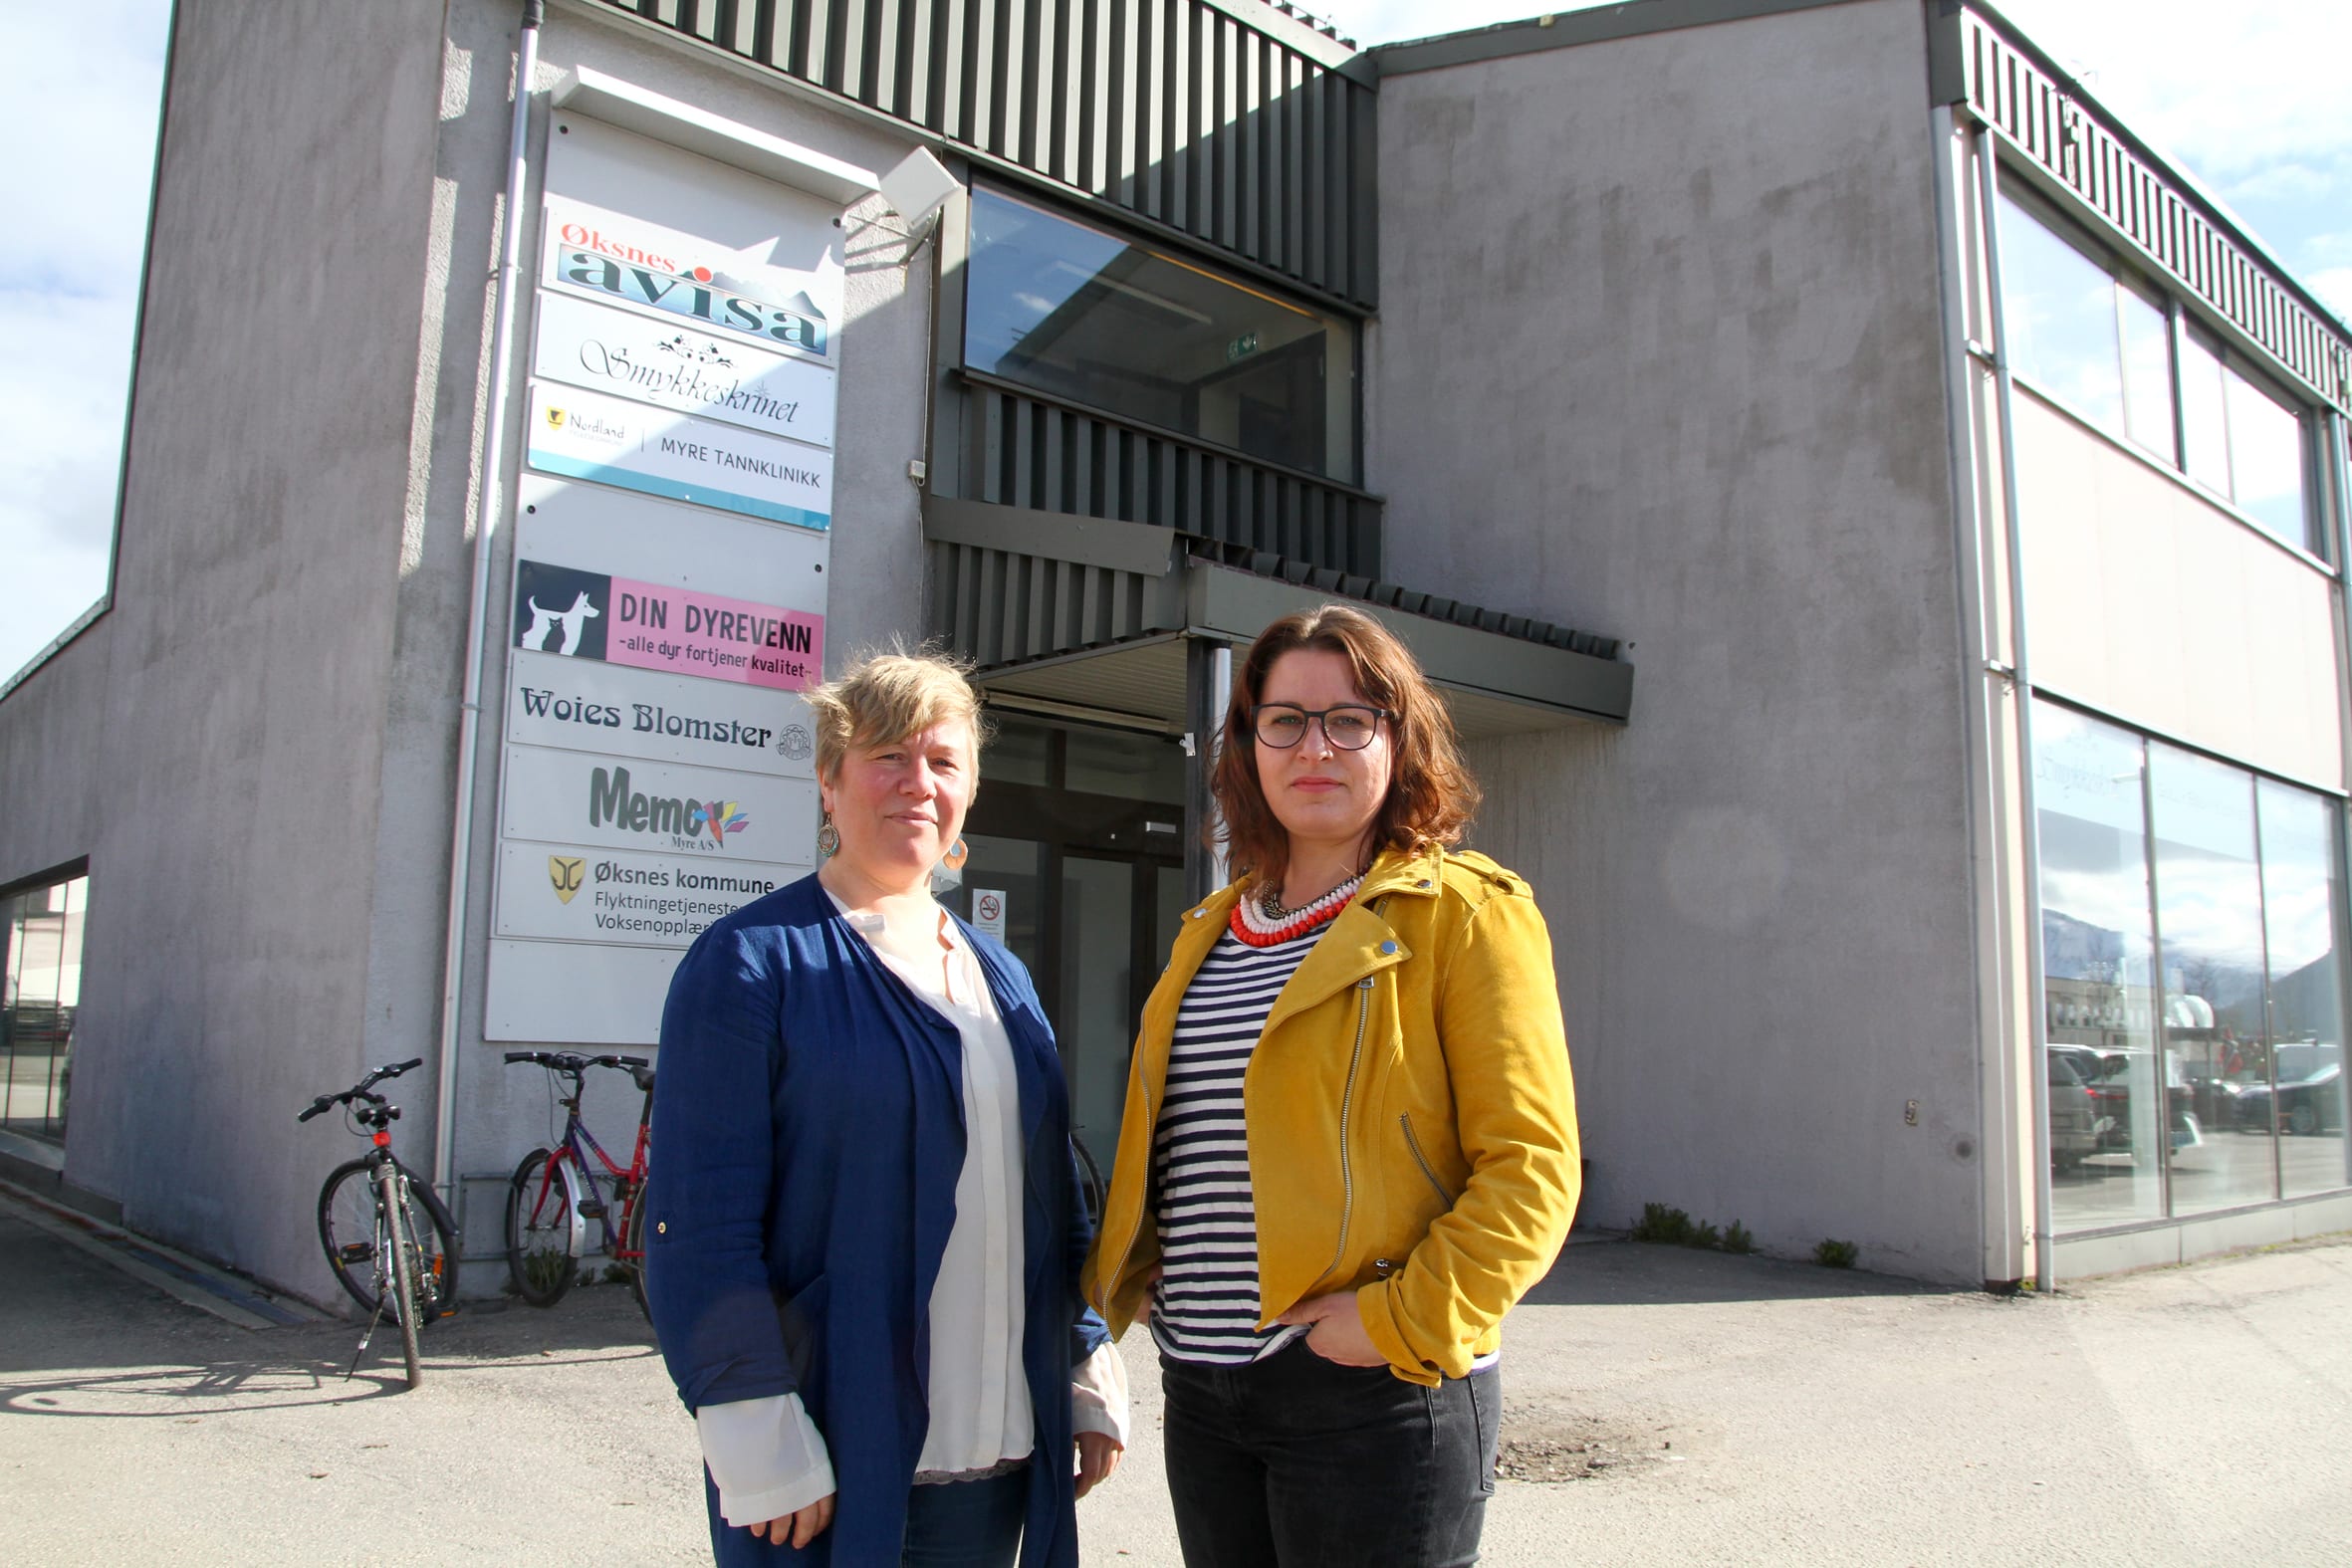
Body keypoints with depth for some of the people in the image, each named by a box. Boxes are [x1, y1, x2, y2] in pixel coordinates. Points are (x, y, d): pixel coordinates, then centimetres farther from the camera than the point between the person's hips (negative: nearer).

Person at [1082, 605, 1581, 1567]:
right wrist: (1121, 1279, 10)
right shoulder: (1212, 932, 13)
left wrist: (1407, 1321, -20)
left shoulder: (1463, 913, -7)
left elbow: (1530, 1162, -13)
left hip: (1373, 1394, -6)